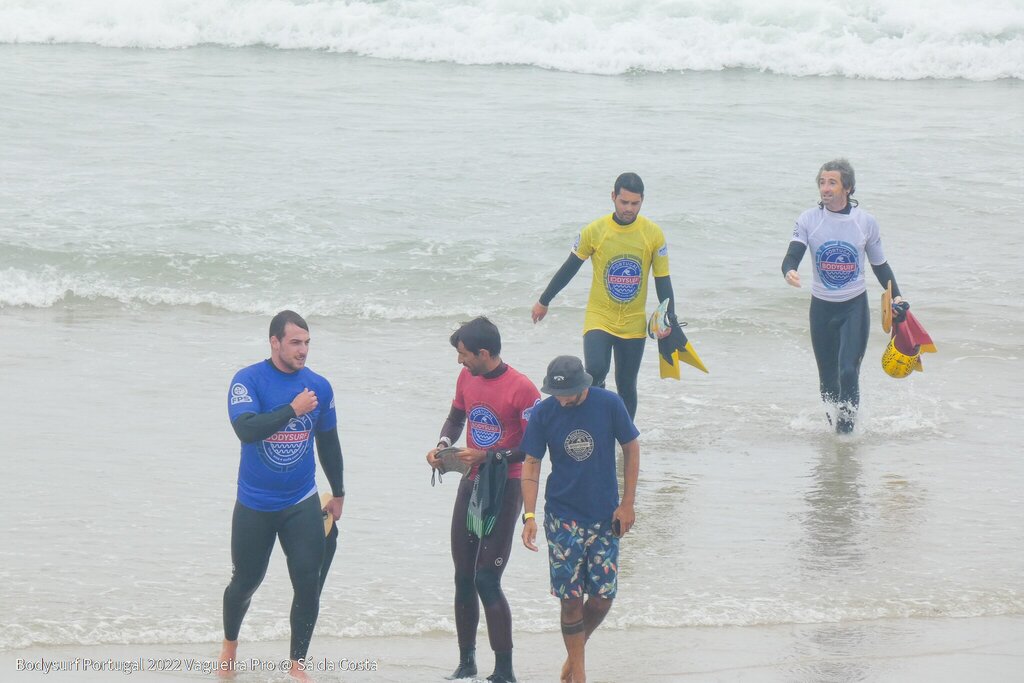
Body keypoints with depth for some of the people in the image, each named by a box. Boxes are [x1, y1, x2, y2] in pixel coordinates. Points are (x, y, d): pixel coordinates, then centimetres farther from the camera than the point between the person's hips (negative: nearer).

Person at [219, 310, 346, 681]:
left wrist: (338, 494, 19)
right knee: (245, 582, 13)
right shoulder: (248, 381, -12)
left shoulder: (318, 386, -1)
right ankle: (229, 645, 39)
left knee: (308, 585, -6)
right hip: (254, 506, -2)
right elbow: (246, 429, -27)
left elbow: (328, 443, 12)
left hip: (302, 505, 2)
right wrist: (293, 409, -27)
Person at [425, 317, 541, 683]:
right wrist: (443, 444, 2)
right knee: (463, 579, 10)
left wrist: (487, 457, -21)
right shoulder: (467, 377, 5)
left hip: (504, 489, -7)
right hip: (470, 484, 7)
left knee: (487, 579, -12)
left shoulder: (521, 389, -18)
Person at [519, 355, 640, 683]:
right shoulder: (543, 413, -8)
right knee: (571, 599, -1)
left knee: (603, 597, 1)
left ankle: (575, 650, 28)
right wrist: (529, 515, -13)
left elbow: (631, 449, 1)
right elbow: (531, 465, -3)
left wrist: (627, 504, -2)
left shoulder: (609, 404, -9)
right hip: (563, 517, -1)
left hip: (604, 517, 1)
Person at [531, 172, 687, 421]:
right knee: (595, 372, -24)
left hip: (634, 325, 2)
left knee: (626, 388, 8)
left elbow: (663, 281, 2)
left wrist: (670, 323, -3)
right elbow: (569, 268, 5)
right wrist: (544, 302, 13)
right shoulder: (594, 231, -9)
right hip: (599, 319, -2)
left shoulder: (654, 234, -5)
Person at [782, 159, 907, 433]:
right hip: (821, 307, 2)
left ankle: (846, 428, -2)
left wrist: (896, 296, -2)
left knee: (848, 372, -16)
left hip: (854, 307, -2)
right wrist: (789, 272, -37)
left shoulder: (865, 222, -4)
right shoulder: (809, 220, -4)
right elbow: (792, 256, -13)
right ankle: (832, 424, 28)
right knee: (827, 377, 9)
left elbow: (880, 264, 8)